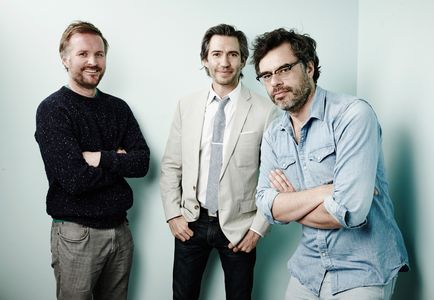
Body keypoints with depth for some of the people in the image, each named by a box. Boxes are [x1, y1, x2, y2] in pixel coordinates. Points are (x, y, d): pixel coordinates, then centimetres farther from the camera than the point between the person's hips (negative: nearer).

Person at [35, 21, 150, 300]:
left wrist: (100, 159, -17)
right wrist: (119, 162, -9)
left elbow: (142, 162, -4)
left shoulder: (118, 107, 6)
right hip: (76, 234, -5)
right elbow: (74, 179, -20)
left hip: (120, 229, 5)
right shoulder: (53, 109, -10)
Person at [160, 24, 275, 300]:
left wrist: (259, 227, -7)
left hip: (238, 227, -2)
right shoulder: (187, 106, 1)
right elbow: (171, 166, 5)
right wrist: (173, 214, 0)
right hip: (191, 224, 3)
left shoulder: (265, 111, -11)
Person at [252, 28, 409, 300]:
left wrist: (291, 203, -10)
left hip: (362, 270, -5)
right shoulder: (273, 135, 2)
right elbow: (267, 206, -7)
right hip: (309, 267, 6)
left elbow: (348, 212, -27)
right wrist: (326, 190, -21)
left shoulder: (354, 114, -19)